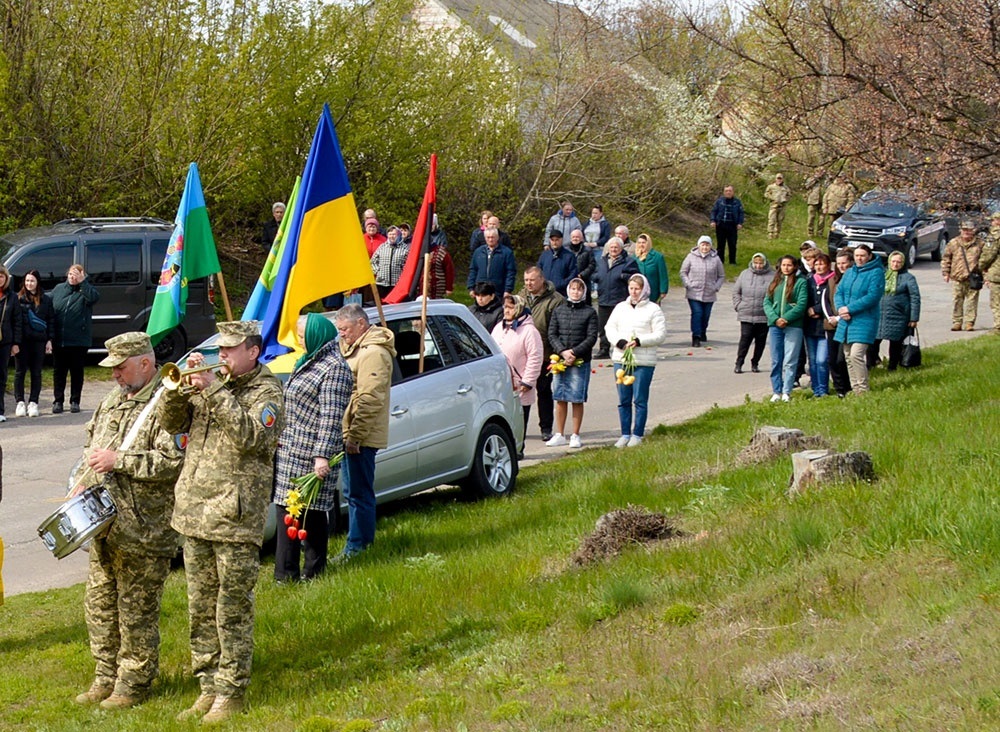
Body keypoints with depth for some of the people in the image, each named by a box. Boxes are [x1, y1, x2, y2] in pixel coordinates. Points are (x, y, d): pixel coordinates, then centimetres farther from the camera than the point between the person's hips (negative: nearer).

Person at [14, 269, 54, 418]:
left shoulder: (46, 300, 7)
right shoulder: (18, 298, 3)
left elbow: (51, 320, 9)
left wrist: (49, 340, 3)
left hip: (39, 341, 1)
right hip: (22, 340, -1)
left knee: (36, 373, 4)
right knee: (20, 372, 1)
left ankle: (33, 403, 9)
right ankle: (20, 402, 8)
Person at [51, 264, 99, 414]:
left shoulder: (85, 290, -1)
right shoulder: (58, 289, 8)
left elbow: (94, 297, -24)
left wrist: (82, 282, -23)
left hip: (78, 341, -3)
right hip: (59, 340, 3)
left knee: (77, 372, 6)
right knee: (58, 372, 7)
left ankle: (75, 401, 14)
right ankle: (58, 401, 15)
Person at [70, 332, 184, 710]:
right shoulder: (112, 400, 15)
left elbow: (174, 462, -23)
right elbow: (90, 446, 26)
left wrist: (118, 461, -21)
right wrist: (81, 481, 8)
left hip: (141, 531, -9)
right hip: (102, 522, 9)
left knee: (136, 609, 0)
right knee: (99, 602, 14)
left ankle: (133, 683, 10)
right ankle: (106, 677, 25)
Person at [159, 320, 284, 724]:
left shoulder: (267, 390, -4)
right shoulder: (213, 381, 15)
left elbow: (250, 437, -21)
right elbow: (170, 421, 11)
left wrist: (215, 391, -21)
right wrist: (181, 385, -5)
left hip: (236, 519, -7)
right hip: (194, 512, 7)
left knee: (233, 610, -2)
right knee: (201, 610, 11)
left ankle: (231, 692, 4)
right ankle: (208, 687, 20)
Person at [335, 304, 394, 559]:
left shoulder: (373, 354, -17)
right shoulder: (355, 348, 18)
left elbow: (370, 400, -23)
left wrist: (355, 435, -24)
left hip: (361, 436, -11)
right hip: (350, 433, 11)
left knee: (359, 493, -6)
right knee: (353, 492, 14)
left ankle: (357, 547, -4)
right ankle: (359, 542, 21)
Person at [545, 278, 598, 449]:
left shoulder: (590, 312, 2)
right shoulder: (558, 311, 10)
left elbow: (592, 338, -4)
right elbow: (552, 334, 5)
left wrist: (574, 352, -13)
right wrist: (563, 351, -10)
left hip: (580, 361, -3)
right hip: (560, 359, 3)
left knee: (577, 399, -1)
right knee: (560, 398, 5)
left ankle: (575, 436, 7)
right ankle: (559, 435, 13)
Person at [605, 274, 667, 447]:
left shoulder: (653, 310, -1)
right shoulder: (620, 308, 13)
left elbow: (660, 334, -6)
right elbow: (610, 328, 10)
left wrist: (639, 341, -17)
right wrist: (620, 342, -9)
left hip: (644, 361, -4)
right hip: (621, 358, 4)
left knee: (640, 400, 0)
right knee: (623, 400, 8)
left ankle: (637, 434, 8)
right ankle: (625, 434, 15)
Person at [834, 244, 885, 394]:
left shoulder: (876, 273, -6)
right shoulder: (849, 273, 16)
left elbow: (873, 296, -16)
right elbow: (838, 292, 11)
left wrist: (850, 309, -17)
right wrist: (841, 308, -11)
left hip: (863, 321, -7)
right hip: (846, 322, 7)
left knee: (856, 355, -18)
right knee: (848, 357, 8)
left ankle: (863, 390, -11)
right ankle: (855, 390, 16)